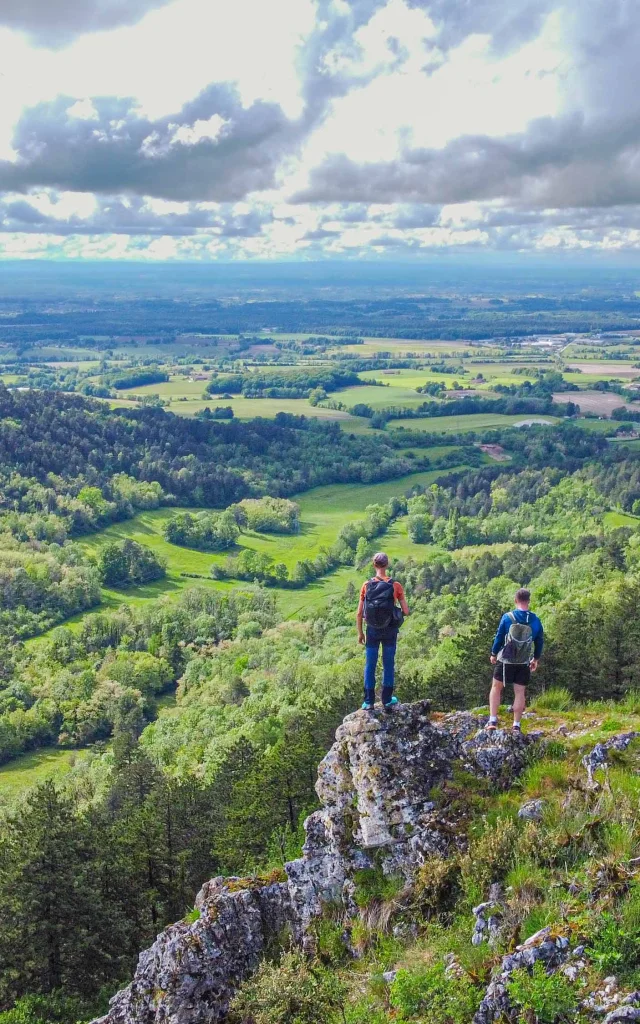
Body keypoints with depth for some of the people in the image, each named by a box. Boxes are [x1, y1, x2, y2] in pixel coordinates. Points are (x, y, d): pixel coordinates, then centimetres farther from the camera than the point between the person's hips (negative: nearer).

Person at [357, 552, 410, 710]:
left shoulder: (366, 586, -7)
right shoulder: (395, 586, -10)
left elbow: (359, 613, -5)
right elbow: (406, 611, -7)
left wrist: (360, 633, 6)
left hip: (372, 630, 1)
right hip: (390, 630, 0)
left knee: (370, 665, 9)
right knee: (388, 664, 13)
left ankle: (369, 701, 10)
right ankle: (387, 699, 20)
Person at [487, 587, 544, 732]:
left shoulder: (507, 617, -11)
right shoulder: (536, 621, -3)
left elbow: (499, 637, -5)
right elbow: (540, 641, 7)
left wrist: (493, 654, 9)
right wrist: (536, 659, 21)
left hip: (505, 660, -2)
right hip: (524, 663, 2)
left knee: (496, 688, 12)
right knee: (520, 692, 7)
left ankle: (492, 721, 5)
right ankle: (516, 725, 8)